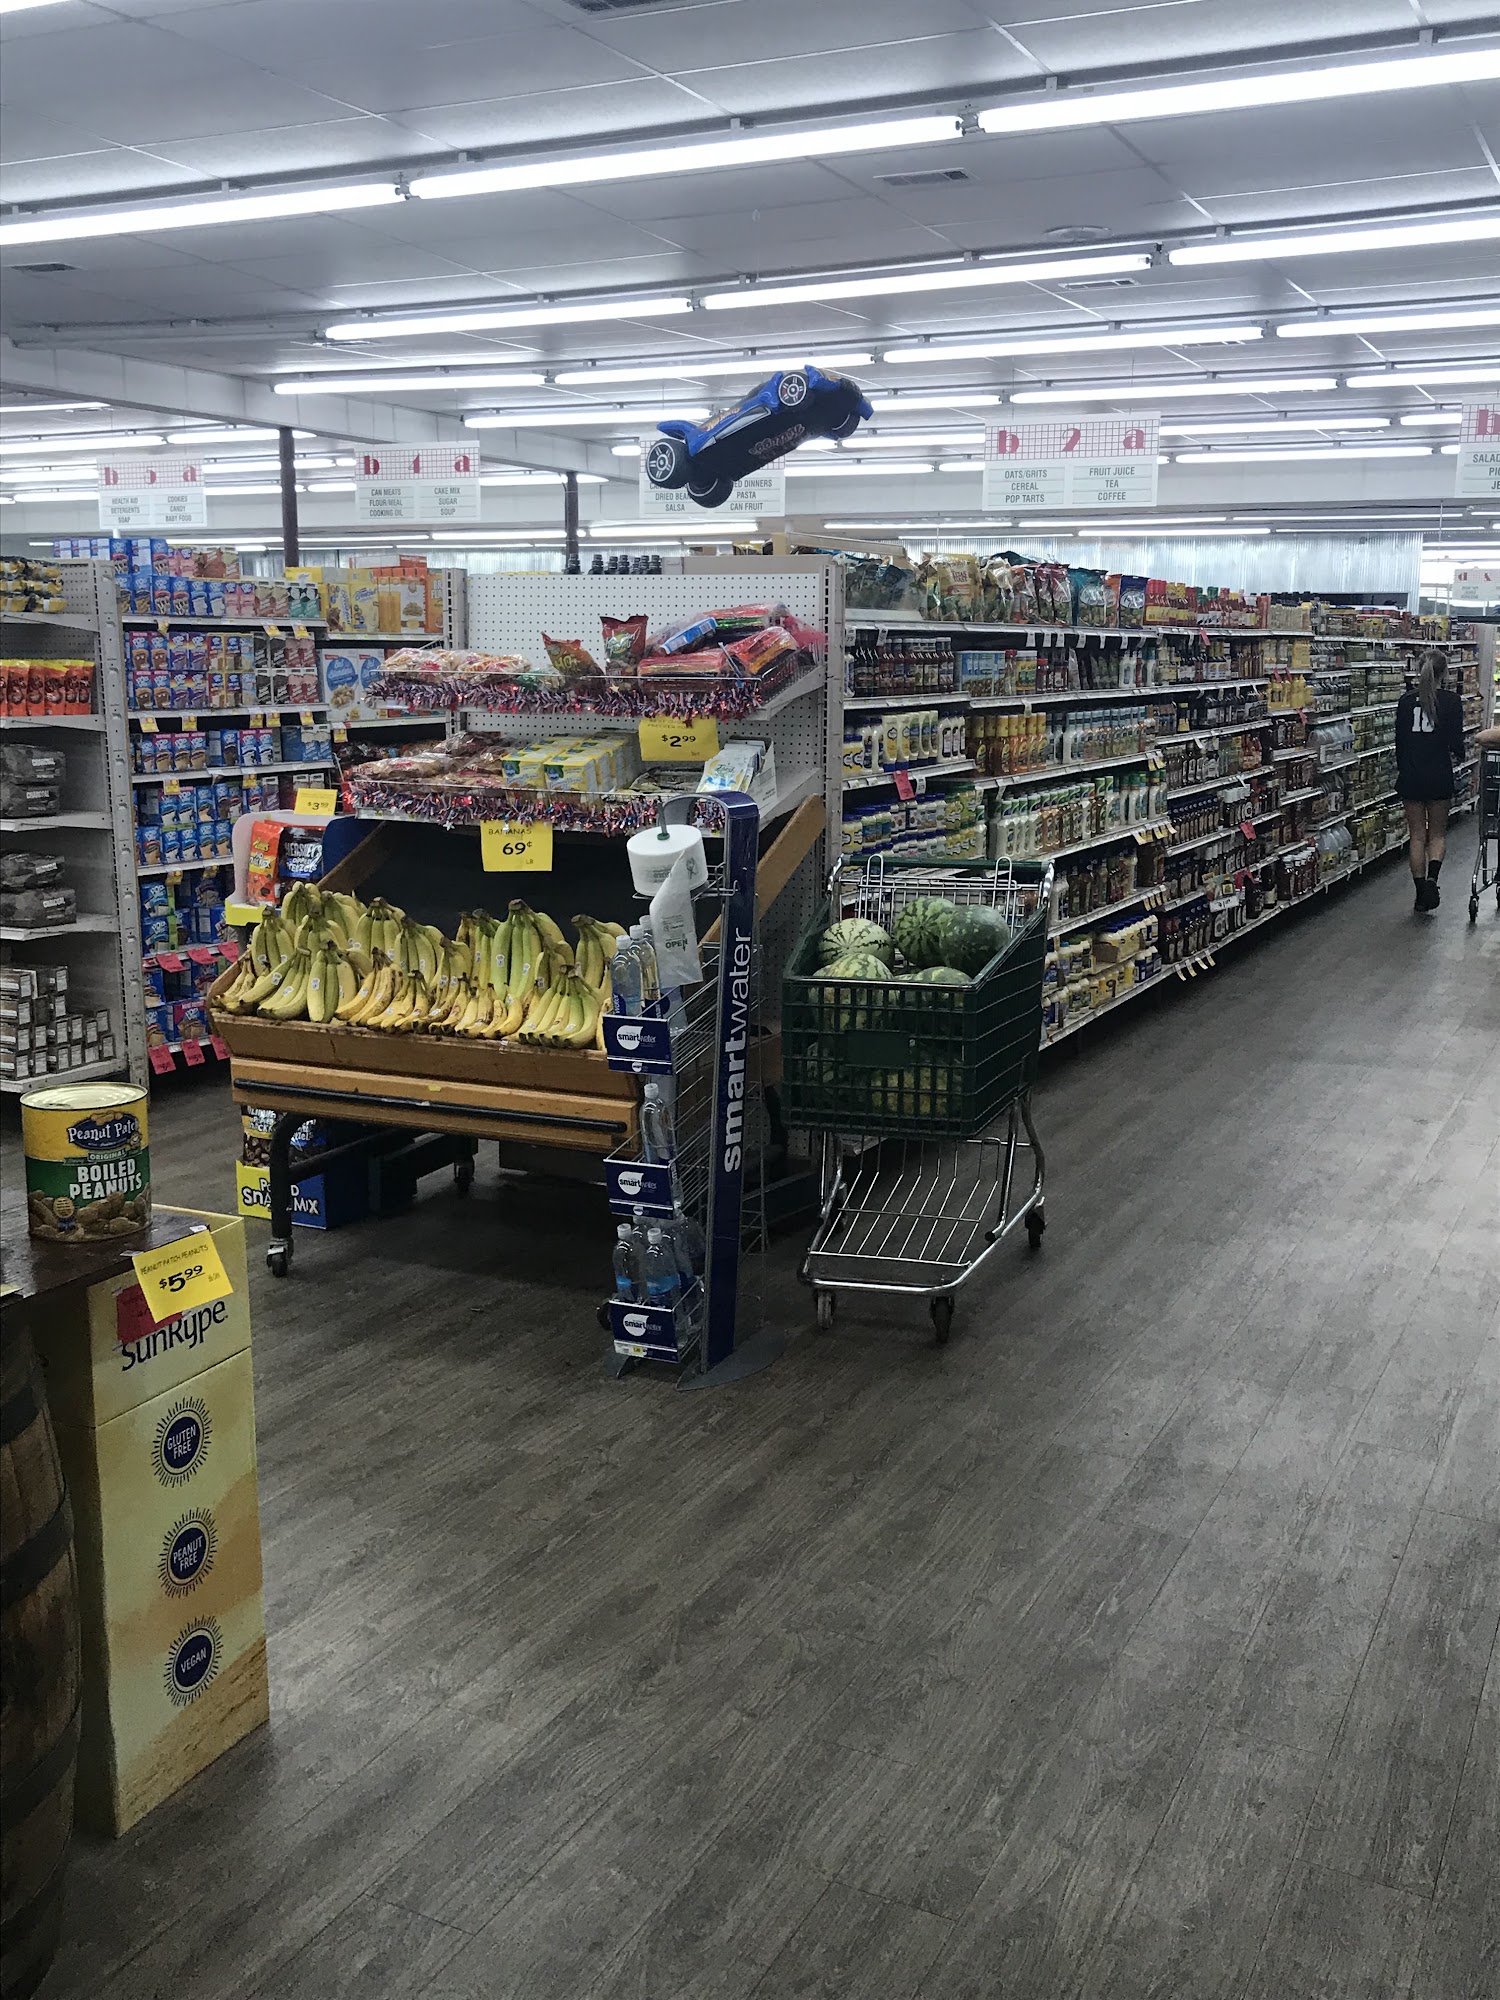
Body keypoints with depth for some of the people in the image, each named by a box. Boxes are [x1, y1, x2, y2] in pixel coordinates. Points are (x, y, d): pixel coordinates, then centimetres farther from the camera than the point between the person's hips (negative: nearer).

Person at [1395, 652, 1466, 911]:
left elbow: (1399, 740, 4)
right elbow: (1456, 741, -8)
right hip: (1439, 774, -2)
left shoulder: (1407, 700, 0)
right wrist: (1458, 752, 15)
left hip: (1410, 775, 2)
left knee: (1417, 835, 9)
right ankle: (1432, 878, -12)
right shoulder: (1451, 700, -7)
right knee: (1438, 833, 13)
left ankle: (1421, 893, 8)